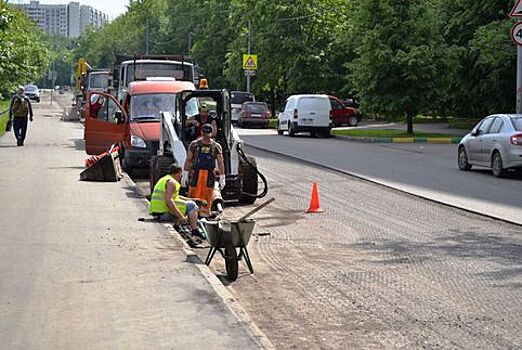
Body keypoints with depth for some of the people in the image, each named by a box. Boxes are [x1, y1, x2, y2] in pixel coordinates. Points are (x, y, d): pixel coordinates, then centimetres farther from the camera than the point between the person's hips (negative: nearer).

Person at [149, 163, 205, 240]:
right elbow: (168, 200, -24)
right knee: (192, 206, -4)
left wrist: (190, 200, 24)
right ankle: (195, 231, -4)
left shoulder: (163, 180, 21)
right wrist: (180, 216, -23)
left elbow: (174, 196, 30)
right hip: (164, 212, -10)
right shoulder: (171, 182, -11)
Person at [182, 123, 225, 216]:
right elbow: (188, 160, 5)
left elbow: (220, 163, 7)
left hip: (210, 176, 1)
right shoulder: (194, 145, 4)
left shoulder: (216, 146, 5)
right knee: (193, 196, -2)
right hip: (196, 174, -1)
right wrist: (185, 175, 1)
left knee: (207, 199, 2)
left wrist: (222, 178, 3)